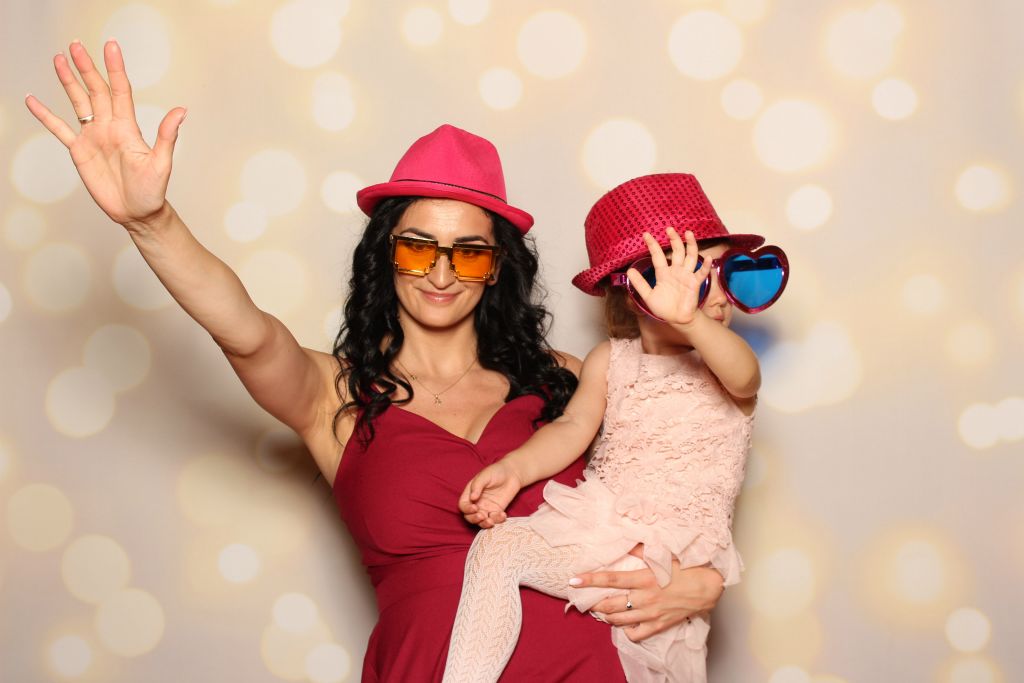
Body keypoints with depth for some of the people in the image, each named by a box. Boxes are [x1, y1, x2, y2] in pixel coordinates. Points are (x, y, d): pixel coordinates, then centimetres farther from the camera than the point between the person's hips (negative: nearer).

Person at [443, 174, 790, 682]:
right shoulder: (610, 360, 6)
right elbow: (573, 428, -3)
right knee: (495, 546, -19)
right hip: (592, 532, 1)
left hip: (673, 561, -1)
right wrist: (514, 468, -23)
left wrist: (691, 320, -48)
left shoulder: (725, 361, -2)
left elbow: (742, 376, -26)